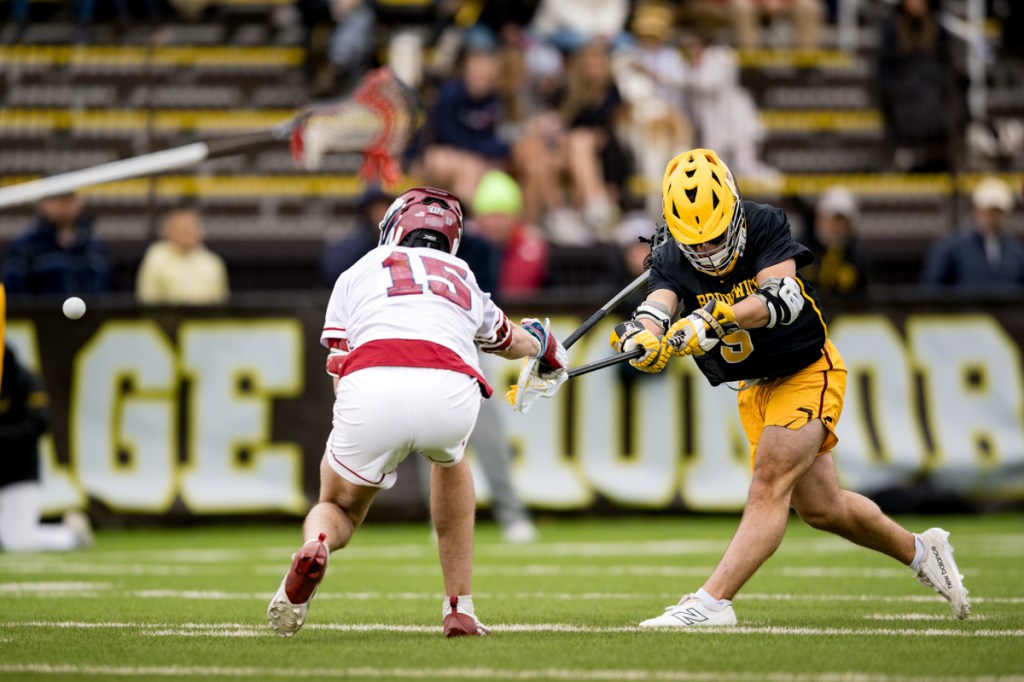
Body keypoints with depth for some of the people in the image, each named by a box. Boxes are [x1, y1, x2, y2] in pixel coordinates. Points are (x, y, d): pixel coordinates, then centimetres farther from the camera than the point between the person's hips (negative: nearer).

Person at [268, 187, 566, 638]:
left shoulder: (358, 274, 31)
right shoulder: (463, 279, 37)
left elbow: (341, 376, 24)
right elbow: (512, 342, 59)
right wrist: (541, 345, 82)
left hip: (371, 387, -1)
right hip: (450, 394, 1)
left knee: (340, 508, 25)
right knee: (449, 459, 38)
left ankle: (315, 546, -12)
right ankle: (460, 607, 33)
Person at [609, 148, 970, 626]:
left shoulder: (766, 226, -22)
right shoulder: (673, 262, -12)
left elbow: (783, 297, -38)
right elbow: (657, 307, -31)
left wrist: (719, 317, -53)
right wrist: (643, 337, -56)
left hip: (807, 372, -6)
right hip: (755, 390, 6)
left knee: (769, 483, -22)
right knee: (820, 507, 16)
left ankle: (713, 601, -29)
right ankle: (919, 551, 38)